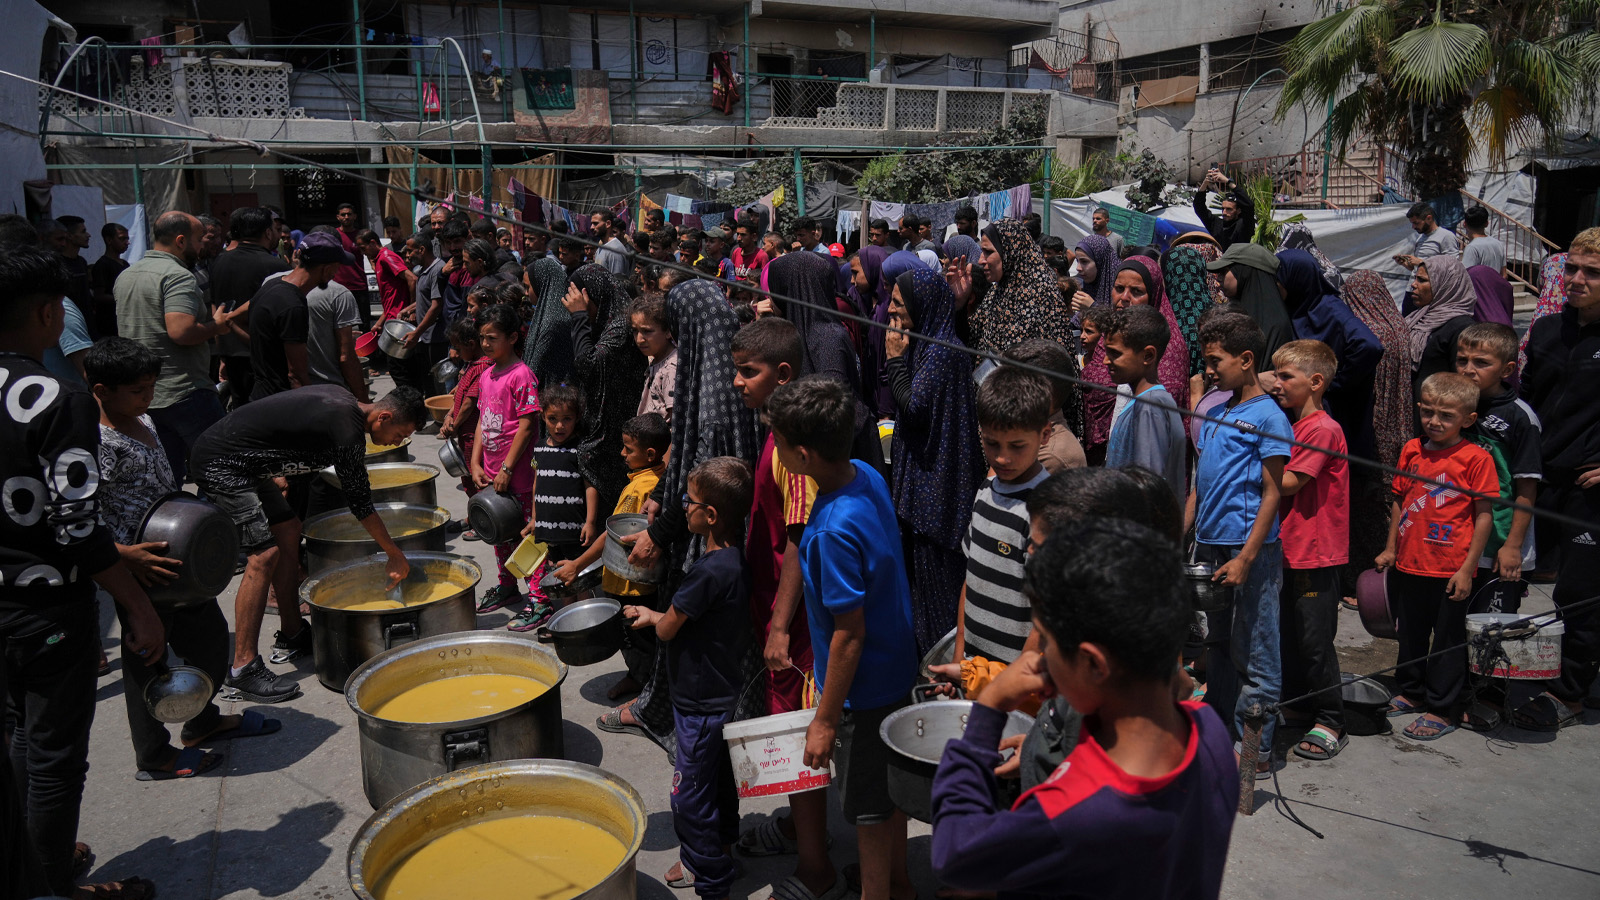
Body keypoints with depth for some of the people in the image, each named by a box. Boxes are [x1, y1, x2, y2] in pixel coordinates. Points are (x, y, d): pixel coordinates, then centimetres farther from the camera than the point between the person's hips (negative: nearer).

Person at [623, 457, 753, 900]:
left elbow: (667, 629, -18)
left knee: (690, 795, 5)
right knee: (719, 779, 24)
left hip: (700, 704, -9)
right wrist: (658, 615, 4)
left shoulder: (708, 571, -30)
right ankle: (718, 851, 42)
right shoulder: (737, 558, -1)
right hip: (725, 692, 9)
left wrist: (653, 617, 2)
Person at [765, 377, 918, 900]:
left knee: (868, 808, 12)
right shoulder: (866, 474, -7)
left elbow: (850, 634, -26)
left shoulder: (835, 531, -33)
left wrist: (825, 720, -16)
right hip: (896, 668, 9)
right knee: (890, 787, 27)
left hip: (863, 690, -9)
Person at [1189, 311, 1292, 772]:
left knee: (1253, 652, 1)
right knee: (1218, 647, 16)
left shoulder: (1268, 416, -9)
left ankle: (1255, 750, 10)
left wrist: (1245, 557, -17)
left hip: (1249, 549, -8)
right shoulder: (1213, 414, 14)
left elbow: (1272, 493, -12)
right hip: (1208, 547, 8)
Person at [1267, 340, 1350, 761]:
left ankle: (1331, 722, 10)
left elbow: (1288, 482, -19)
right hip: (1289, 549, 9)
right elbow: (1271, 479, 16)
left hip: (1316, 553, -9)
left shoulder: (1323, 429, -15)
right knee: (1288, 633, 16)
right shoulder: (1292, 425, 14)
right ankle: (1296, 705, 30)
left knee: (1315, 639, -1)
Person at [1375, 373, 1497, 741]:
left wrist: (1468, 568, -12)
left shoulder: (1476, 458, -11)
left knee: (1447, 640, 6)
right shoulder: (1412, 450, 4)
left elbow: (1484, 516, -10)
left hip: (1450, 569, -5)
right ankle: (1412, 692, 37)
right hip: (1409, 563, 6)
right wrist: (1390, 549, 12)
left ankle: (1443, 710, 19)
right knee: (1411, 633, 19)